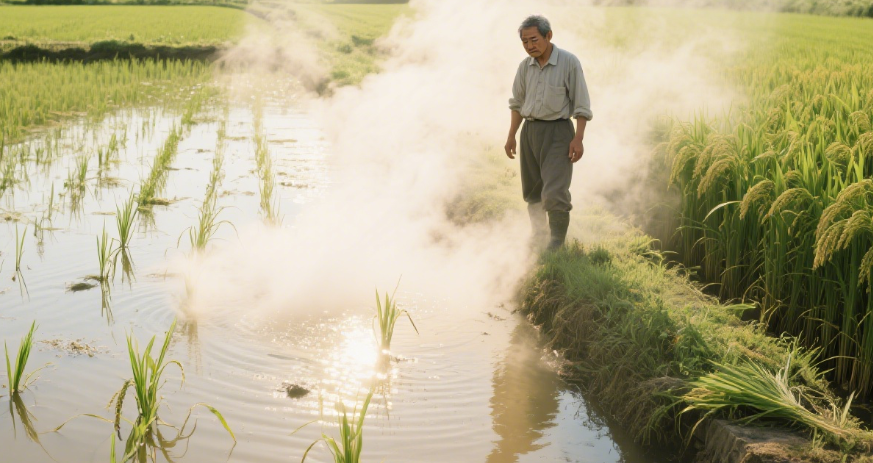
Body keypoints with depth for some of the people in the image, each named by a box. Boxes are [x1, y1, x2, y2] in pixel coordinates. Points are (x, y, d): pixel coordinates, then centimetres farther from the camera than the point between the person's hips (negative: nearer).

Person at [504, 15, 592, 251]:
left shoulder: (569, 62, -10)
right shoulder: (525, 67, 5)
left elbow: (581, 105, -8)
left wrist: (578, 138, -14)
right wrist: (511, 136, 16)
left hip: (557, 131, -6)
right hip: (530, 131, 6)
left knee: (554, 193, -14)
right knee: (532, 193, 14)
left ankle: (557, 247, -4)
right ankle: (539, 240, 29)